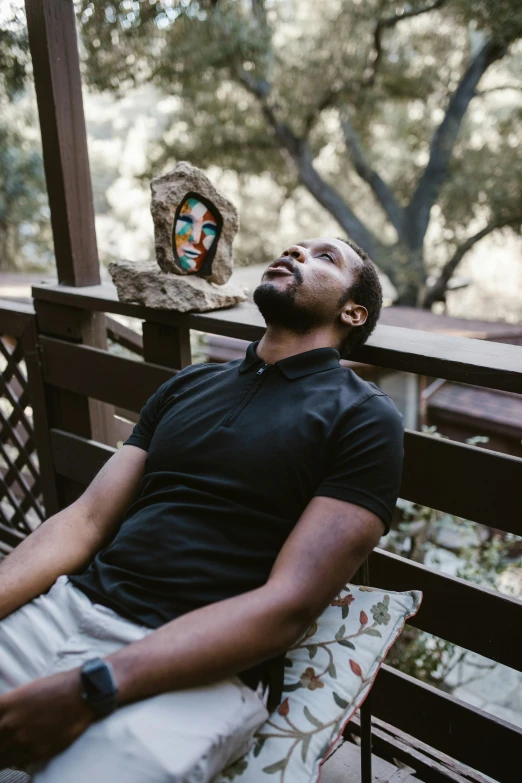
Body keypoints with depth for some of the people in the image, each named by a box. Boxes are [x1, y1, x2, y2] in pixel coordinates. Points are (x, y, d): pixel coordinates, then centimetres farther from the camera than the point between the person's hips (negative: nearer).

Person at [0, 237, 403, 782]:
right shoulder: (189, 385, 16)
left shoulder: (365, 418, -2)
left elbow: (290, 605, -12)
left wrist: (91, 688, -19)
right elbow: (87, 518, 10)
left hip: (199, 671, -5)